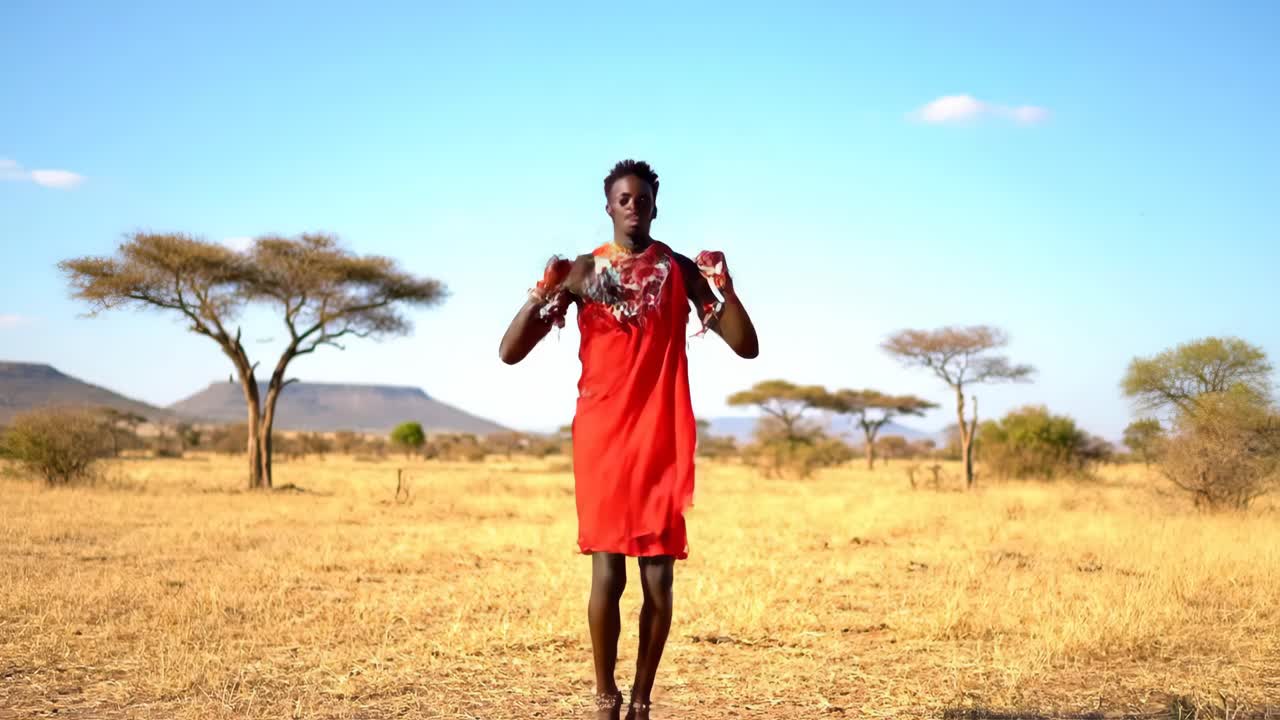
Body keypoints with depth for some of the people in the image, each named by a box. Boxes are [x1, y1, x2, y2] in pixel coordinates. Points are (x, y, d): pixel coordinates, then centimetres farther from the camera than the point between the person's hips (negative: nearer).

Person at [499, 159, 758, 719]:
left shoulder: (681, 270, 6)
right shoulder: (581, 271, 3)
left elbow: (746, 347, 1)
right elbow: (509, 353, -1)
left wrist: (725, 286, -14)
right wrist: (543, 291, -15)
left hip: (663, 442, 1)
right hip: (602, 440, -1)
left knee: (659, 577, 0)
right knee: (607, 572, -3)